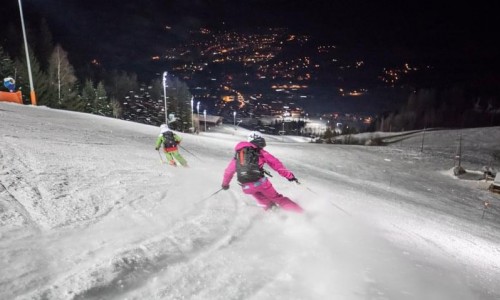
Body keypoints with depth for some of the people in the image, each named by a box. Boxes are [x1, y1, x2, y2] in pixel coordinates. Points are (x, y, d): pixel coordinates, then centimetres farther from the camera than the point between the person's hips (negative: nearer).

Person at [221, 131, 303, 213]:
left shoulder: (238, 154, 18)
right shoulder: (260, 152, 7)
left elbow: (229, 170, 25)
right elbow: (275, 163, 0)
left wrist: (225, 183, 40)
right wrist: (289, 175, 0)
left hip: (246, 187, 3)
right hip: (260, 182, -3)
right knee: (277, 198, 12)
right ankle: (299, 211, 12)